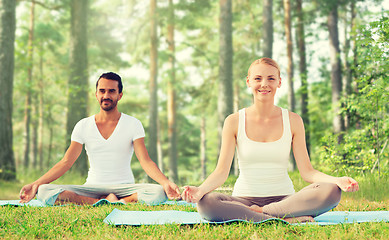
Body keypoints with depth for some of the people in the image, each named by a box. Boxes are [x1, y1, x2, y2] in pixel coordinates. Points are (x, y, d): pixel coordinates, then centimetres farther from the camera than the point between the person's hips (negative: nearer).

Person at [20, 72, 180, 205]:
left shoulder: (133, 124, 1)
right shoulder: (83, 126, 6)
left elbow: (145, 161, -8)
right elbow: (66, 162, 3)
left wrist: (165, 182, -27)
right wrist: (36, 184, -10)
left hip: (124, 188, -2)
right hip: (92, 189, 2)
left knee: (158, 193, -33)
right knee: (44, 191, -24)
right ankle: (109, 203, -24)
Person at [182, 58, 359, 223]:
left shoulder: (293, 121, 4)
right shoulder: (234, 121, 1)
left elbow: (307, 171, -1)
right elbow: (221, 171, -5)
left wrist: (337, 180, -20)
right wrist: (201, 189, -26)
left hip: (284, 198, 1)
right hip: (244, 199, -1)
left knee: (331, 191, -27)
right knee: (205, 203, -34)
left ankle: (258, 213, -19)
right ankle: (288, 220, -28)